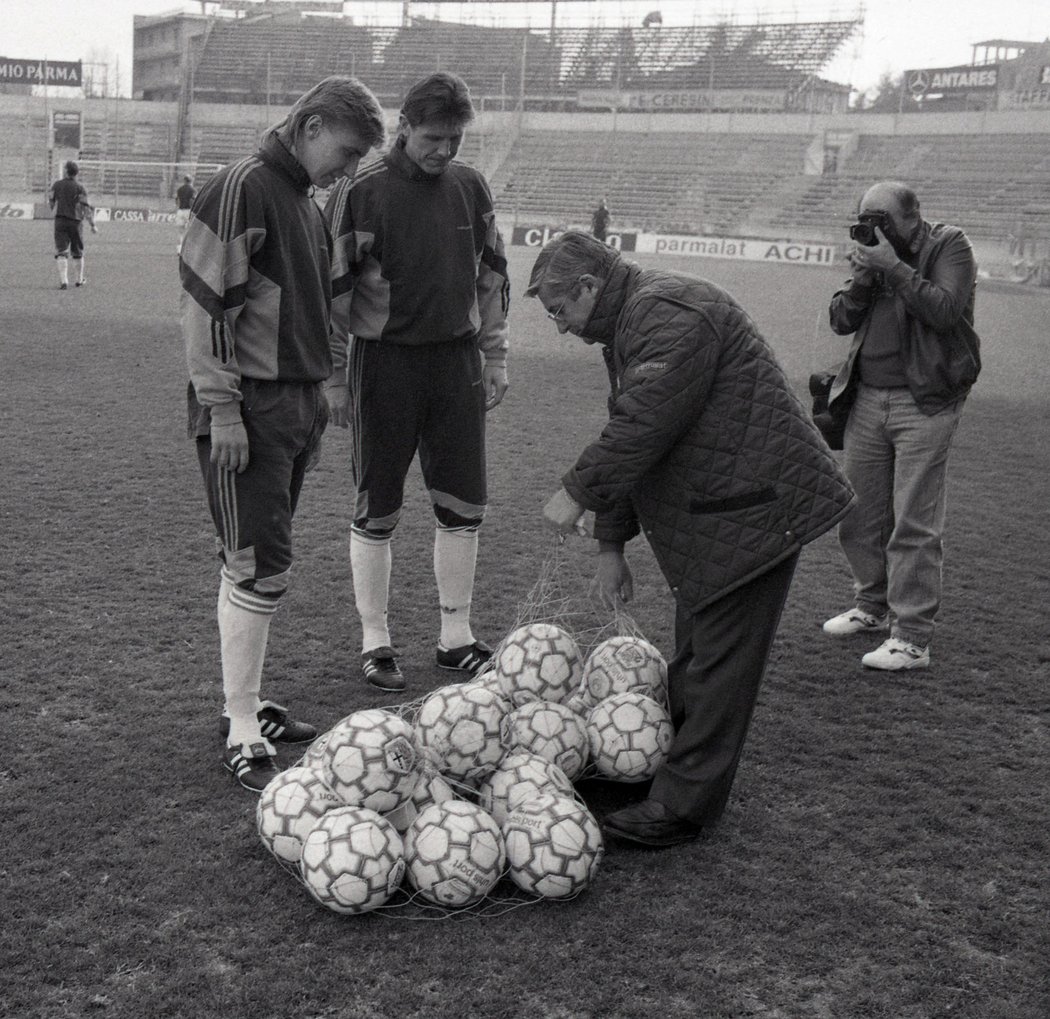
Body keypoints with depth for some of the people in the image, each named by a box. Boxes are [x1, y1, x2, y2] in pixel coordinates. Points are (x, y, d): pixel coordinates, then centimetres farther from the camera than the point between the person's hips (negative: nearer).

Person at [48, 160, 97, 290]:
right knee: (78, 253, 15)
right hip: (75, 222, -1)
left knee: (61, 253, -3)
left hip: (60, 221, 1)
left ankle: (63, 281, -18)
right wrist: (92, 225, -7)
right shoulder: (79, 187, -6)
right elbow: (85, 207, -11)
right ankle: (80, 279, 27)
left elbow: (50, 203, 8)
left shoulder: (57, 185, 1)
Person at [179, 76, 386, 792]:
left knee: (264, 567, 13)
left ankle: (247, 705, 24)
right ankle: (244, 740, 1)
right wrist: (222, 409, -19)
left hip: (297, 405, 9)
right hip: (249, 411, -9)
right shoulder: (242, 190, -12)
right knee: (258, 569, -7)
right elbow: (205, 303, -17)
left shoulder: (307, 202, 17)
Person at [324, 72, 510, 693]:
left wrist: (496, 357, 13)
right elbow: (333, 289, -6)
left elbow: (492, 276, 15)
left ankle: (457, 637, 20)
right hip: (384, 362, -4)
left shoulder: (470, 187, 6)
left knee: (464, 504, 6)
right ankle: (376, 642, 17)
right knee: (377, 512, 4)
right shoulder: (361, 192, -8)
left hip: (456, 361, 4)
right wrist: (334, 378, -7)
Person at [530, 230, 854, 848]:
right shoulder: (628, 326, 17)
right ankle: (670, 749, 31)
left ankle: (684, 806, 2)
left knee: (721, 662, -4)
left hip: (754, 507, -10)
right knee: (695, 650, 19)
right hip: (711, 513, 10)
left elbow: (643, 427, -27)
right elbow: (625, 438, 18)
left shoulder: (671, 315, -18)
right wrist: (612, 547, 17)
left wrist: (576, 493, -15)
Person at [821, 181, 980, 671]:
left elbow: (945, 310, -18)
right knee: (858, 516, 10)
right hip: (868, 398, 6)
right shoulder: (874, 251, 12)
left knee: (914, 524, -6)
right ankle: (871, 606, 29)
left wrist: (894, 268, -20)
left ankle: (912, 638, -1)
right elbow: (841, 320, 7)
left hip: (923, 403, -6)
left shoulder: (950, 247, -3)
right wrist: (862, 278, -9)